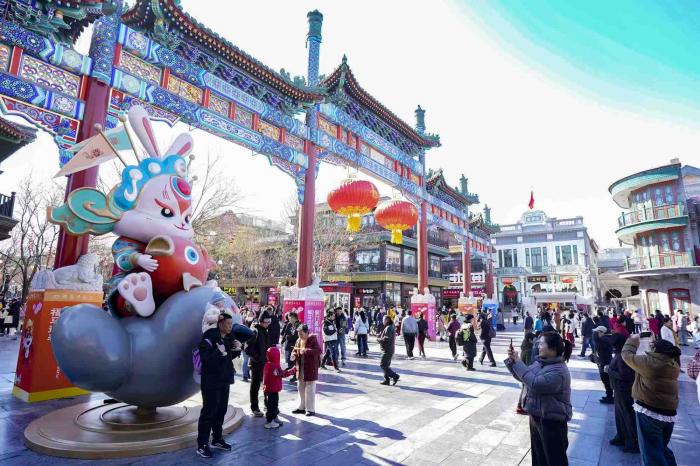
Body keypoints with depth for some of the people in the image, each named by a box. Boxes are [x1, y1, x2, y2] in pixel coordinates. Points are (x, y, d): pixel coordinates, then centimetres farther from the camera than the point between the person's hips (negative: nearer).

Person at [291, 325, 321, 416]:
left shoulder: (313, 340, -14)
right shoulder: (298, 341, 7)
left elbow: (319, 351, -24)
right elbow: (294, 350, 15)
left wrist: (306, 351, -32)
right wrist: (293, 355, -8)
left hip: (310, 369, -7)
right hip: (300, 369, 7)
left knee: (310, 390, 1)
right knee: (301, 388, 16)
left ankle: (311, 409, 13)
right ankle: (302, 407, 30)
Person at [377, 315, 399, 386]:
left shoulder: (388, 328, -16)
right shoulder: (391, 327, 17)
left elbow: (387, 339, -25)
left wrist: (379, 339, -11)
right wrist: (380, 337, 6)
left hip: (387, 350, -10)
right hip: (388, 350, 10)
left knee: (383, 365, -8)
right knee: (386, 365, 14)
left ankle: (395, 376, -5)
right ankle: (386, 380, 17)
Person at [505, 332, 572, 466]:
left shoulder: (558, 371, -25)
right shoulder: (539, 362, 3)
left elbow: (535, 384, -33)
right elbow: (523, 376, 12)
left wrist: (518, 363, -27)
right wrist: (513, 360, -4)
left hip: (552, 422, -8)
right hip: (536, 417, 9)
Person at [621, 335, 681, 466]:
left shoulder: (649, 361, -15)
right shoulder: (675, 365, 2)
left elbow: (627, 354, -2)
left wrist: (633, 340, 13)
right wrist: (657, 342, 20)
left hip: (649, 412, -7)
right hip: (669, 414, 7)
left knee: (651, 453, 3)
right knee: (662, 448, 25)